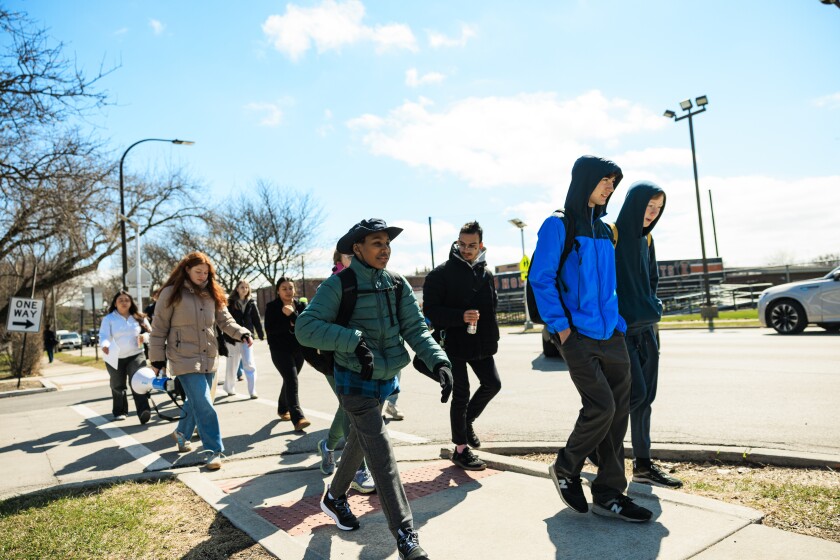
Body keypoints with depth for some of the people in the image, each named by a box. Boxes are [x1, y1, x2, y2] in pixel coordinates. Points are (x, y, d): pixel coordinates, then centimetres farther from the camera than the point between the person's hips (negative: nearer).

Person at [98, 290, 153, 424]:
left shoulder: (138, 317, 7)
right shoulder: (108, 319, -1)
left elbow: (150, 332, 13)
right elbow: (104, 335, -14)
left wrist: (145, 336, -12)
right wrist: (105, 345, -37)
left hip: (136, 355, 0)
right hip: (115, 358, 0)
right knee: (118, 387, 13)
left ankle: (143, 411, -28)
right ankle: (119, 411, 34)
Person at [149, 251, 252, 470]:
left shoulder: (212, 294, 8)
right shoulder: (171, 293, -7)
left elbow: (225, 320, 4)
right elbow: (159, 328, -4)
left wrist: (242, 333, -14)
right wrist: (157, 359, -5)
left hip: (209, 358, 6)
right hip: (185, 359, -5)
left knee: (196, 401, 19)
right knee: (204, 405, -11)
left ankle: (182, 433, 45)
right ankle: (214, 450, -2)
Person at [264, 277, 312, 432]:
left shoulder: (301, 305, 6)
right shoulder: (272, 307, -4)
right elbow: (269, 329, -13)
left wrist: (292, 315, -21)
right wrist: (290, 325, -17)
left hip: (299, 349, 5)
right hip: (280, 350, -5)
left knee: (289, 380, 16)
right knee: (292, 381, -17)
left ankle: (283, 409, 37)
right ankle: (298, 418, -24)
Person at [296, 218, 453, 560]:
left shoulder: (397, 285, -1)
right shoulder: (339, 285, -16)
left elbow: (416, 329, -8)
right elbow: (305, 328, -22)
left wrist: (438, 362, -24)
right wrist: (353, 339, -33)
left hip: (386, 379, 6)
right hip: (355, 382, -6)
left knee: (359, 443, 23)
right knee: (381, 455, -11)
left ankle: (335, 498, 48)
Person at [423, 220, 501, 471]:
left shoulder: (486, 274, 10)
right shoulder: (442, 274, -10)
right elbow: (430, 310, -15)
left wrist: (491, 338, 14)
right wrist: (461, 316, -28)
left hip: (481, 344, 6)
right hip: (453, 343, -6)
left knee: (492, 384, 8)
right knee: (461, 394, 0)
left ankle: (466, 421, 33)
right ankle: (461, 449, 15)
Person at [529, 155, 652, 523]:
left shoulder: (604, 230, 17)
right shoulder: (559, 225, -5)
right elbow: (540, 279, -10)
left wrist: (619, 323, 10)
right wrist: (559, 325, -15)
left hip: (610, 336, 7)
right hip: (577, 336, -7)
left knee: (617, 412, 6)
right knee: (601, 407, -11)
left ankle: (608, 494, 18)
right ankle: (565, 469, 15)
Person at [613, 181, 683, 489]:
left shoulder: (646, 238, 14)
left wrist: (652, 307, 11)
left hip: (645, 327, 8)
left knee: (645, 397, 8)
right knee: (636, 393, -10)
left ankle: (643, 464, 18)